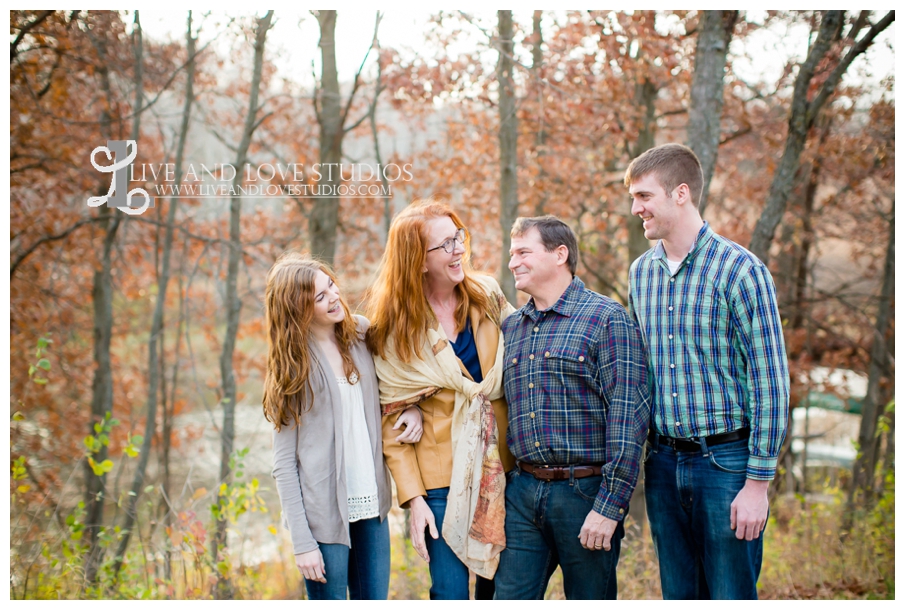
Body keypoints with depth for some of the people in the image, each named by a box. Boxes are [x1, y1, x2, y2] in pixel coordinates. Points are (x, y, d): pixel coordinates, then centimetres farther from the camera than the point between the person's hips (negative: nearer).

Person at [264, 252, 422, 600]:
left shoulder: (361, 333, 4)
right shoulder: (291, 365, -7)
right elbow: (284, 464, -8)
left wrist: (411, 407, -2)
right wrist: (302, 542, -13)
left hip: (370, 505, 4)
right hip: (323, 512, -4)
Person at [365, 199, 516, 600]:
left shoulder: (487, 297, 2)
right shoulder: (395, 327, -6)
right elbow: (392, 418, -5)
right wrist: (412, 496, -12)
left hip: (500, 468, 3)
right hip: (442, 475, -3)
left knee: (499, 586, 10)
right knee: (451, 592, -3)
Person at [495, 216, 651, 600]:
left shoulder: (607, 319, -6)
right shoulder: (510, 328, 14)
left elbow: (628, 416, -12)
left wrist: (610, 506, -17)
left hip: (585, 493, -5)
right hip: (521, 493, 5)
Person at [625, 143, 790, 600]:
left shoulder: (740, 271, -11)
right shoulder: (640, 273, 8)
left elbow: (770, 382, -12)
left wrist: (757, 484, -14)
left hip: (726, 460, -6)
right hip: (663, 462, 6)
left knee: (731, 595, 1)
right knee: (678, 595, 14)